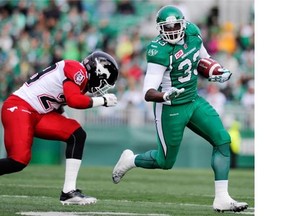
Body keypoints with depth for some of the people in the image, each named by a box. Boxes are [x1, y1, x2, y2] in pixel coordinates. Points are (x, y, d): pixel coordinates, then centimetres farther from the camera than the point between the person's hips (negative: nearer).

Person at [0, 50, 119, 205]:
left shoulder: (78, 76, 15)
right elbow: (73, 100, -25)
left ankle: (69, 192, -3)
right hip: (18, 107, -10)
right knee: (19, 161, -22)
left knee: (77, 135, 0)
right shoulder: (77, 71, -13)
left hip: (39, 115, 10)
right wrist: (102, 101, -13)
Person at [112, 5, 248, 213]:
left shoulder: (193, 32, -5)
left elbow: (203, 59, 16)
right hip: (171, 109, -6)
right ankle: (130, 160, 37)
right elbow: (148, 94, -27)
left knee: (223, 140, -8)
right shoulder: (160, 51, -26)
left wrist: (217, 73, -2)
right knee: (166, 162, 6)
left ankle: (222, 198, -6)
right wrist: (165, 95, -48)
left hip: (194, 101, 6)